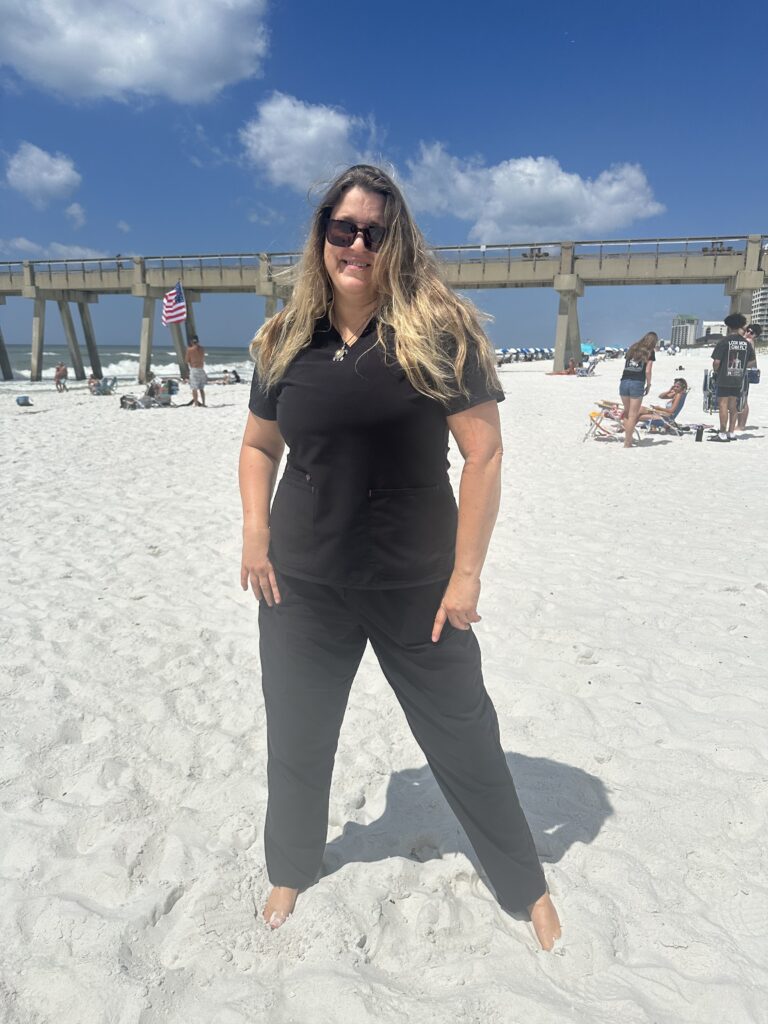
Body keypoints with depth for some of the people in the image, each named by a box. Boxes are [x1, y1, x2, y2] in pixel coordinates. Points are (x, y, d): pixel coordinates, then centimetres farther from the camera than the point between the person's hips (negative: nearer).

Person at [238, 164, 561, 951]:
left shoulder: (439, 333, -9)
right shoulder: (284, 343, 3)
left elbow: (484, 452, -11)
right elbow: (259, 445, 13)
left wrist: (466, 573, -14)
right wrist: (256, 536, -1)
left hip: (417, 587, -3)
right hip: (302, 585, 4)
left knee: (464, 738, 11)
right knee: (297, 738, 19)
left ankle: (527, 886, 37)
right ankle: (291, 870, 48)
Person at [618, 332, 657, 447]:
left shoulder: (632, 348, 18)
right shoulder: (650, 352, 4)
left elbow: (626, 365, 11)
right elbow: (648, 371, -3)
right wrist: (648, 385, 10)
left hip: (624, 381, 4)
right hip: (637, 383, -4)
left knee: (627, 412, 17)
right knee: (633, 415, 0)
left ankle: (627, 440, 20)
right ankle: (627, 443, 1)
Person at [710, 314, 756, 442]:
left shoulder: (724, 341, -11)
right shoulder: (747, 342, 4)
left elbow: (716, 361, -15)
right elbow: (753, 362, 7)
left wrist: (715, 370, 3)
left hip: (724, 379, -5)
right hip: (739, 379, 5)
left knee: (723, 404, -3)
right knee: (733, 405, 13)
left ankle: (722, 434, -4)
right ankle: (731, 432, 18)